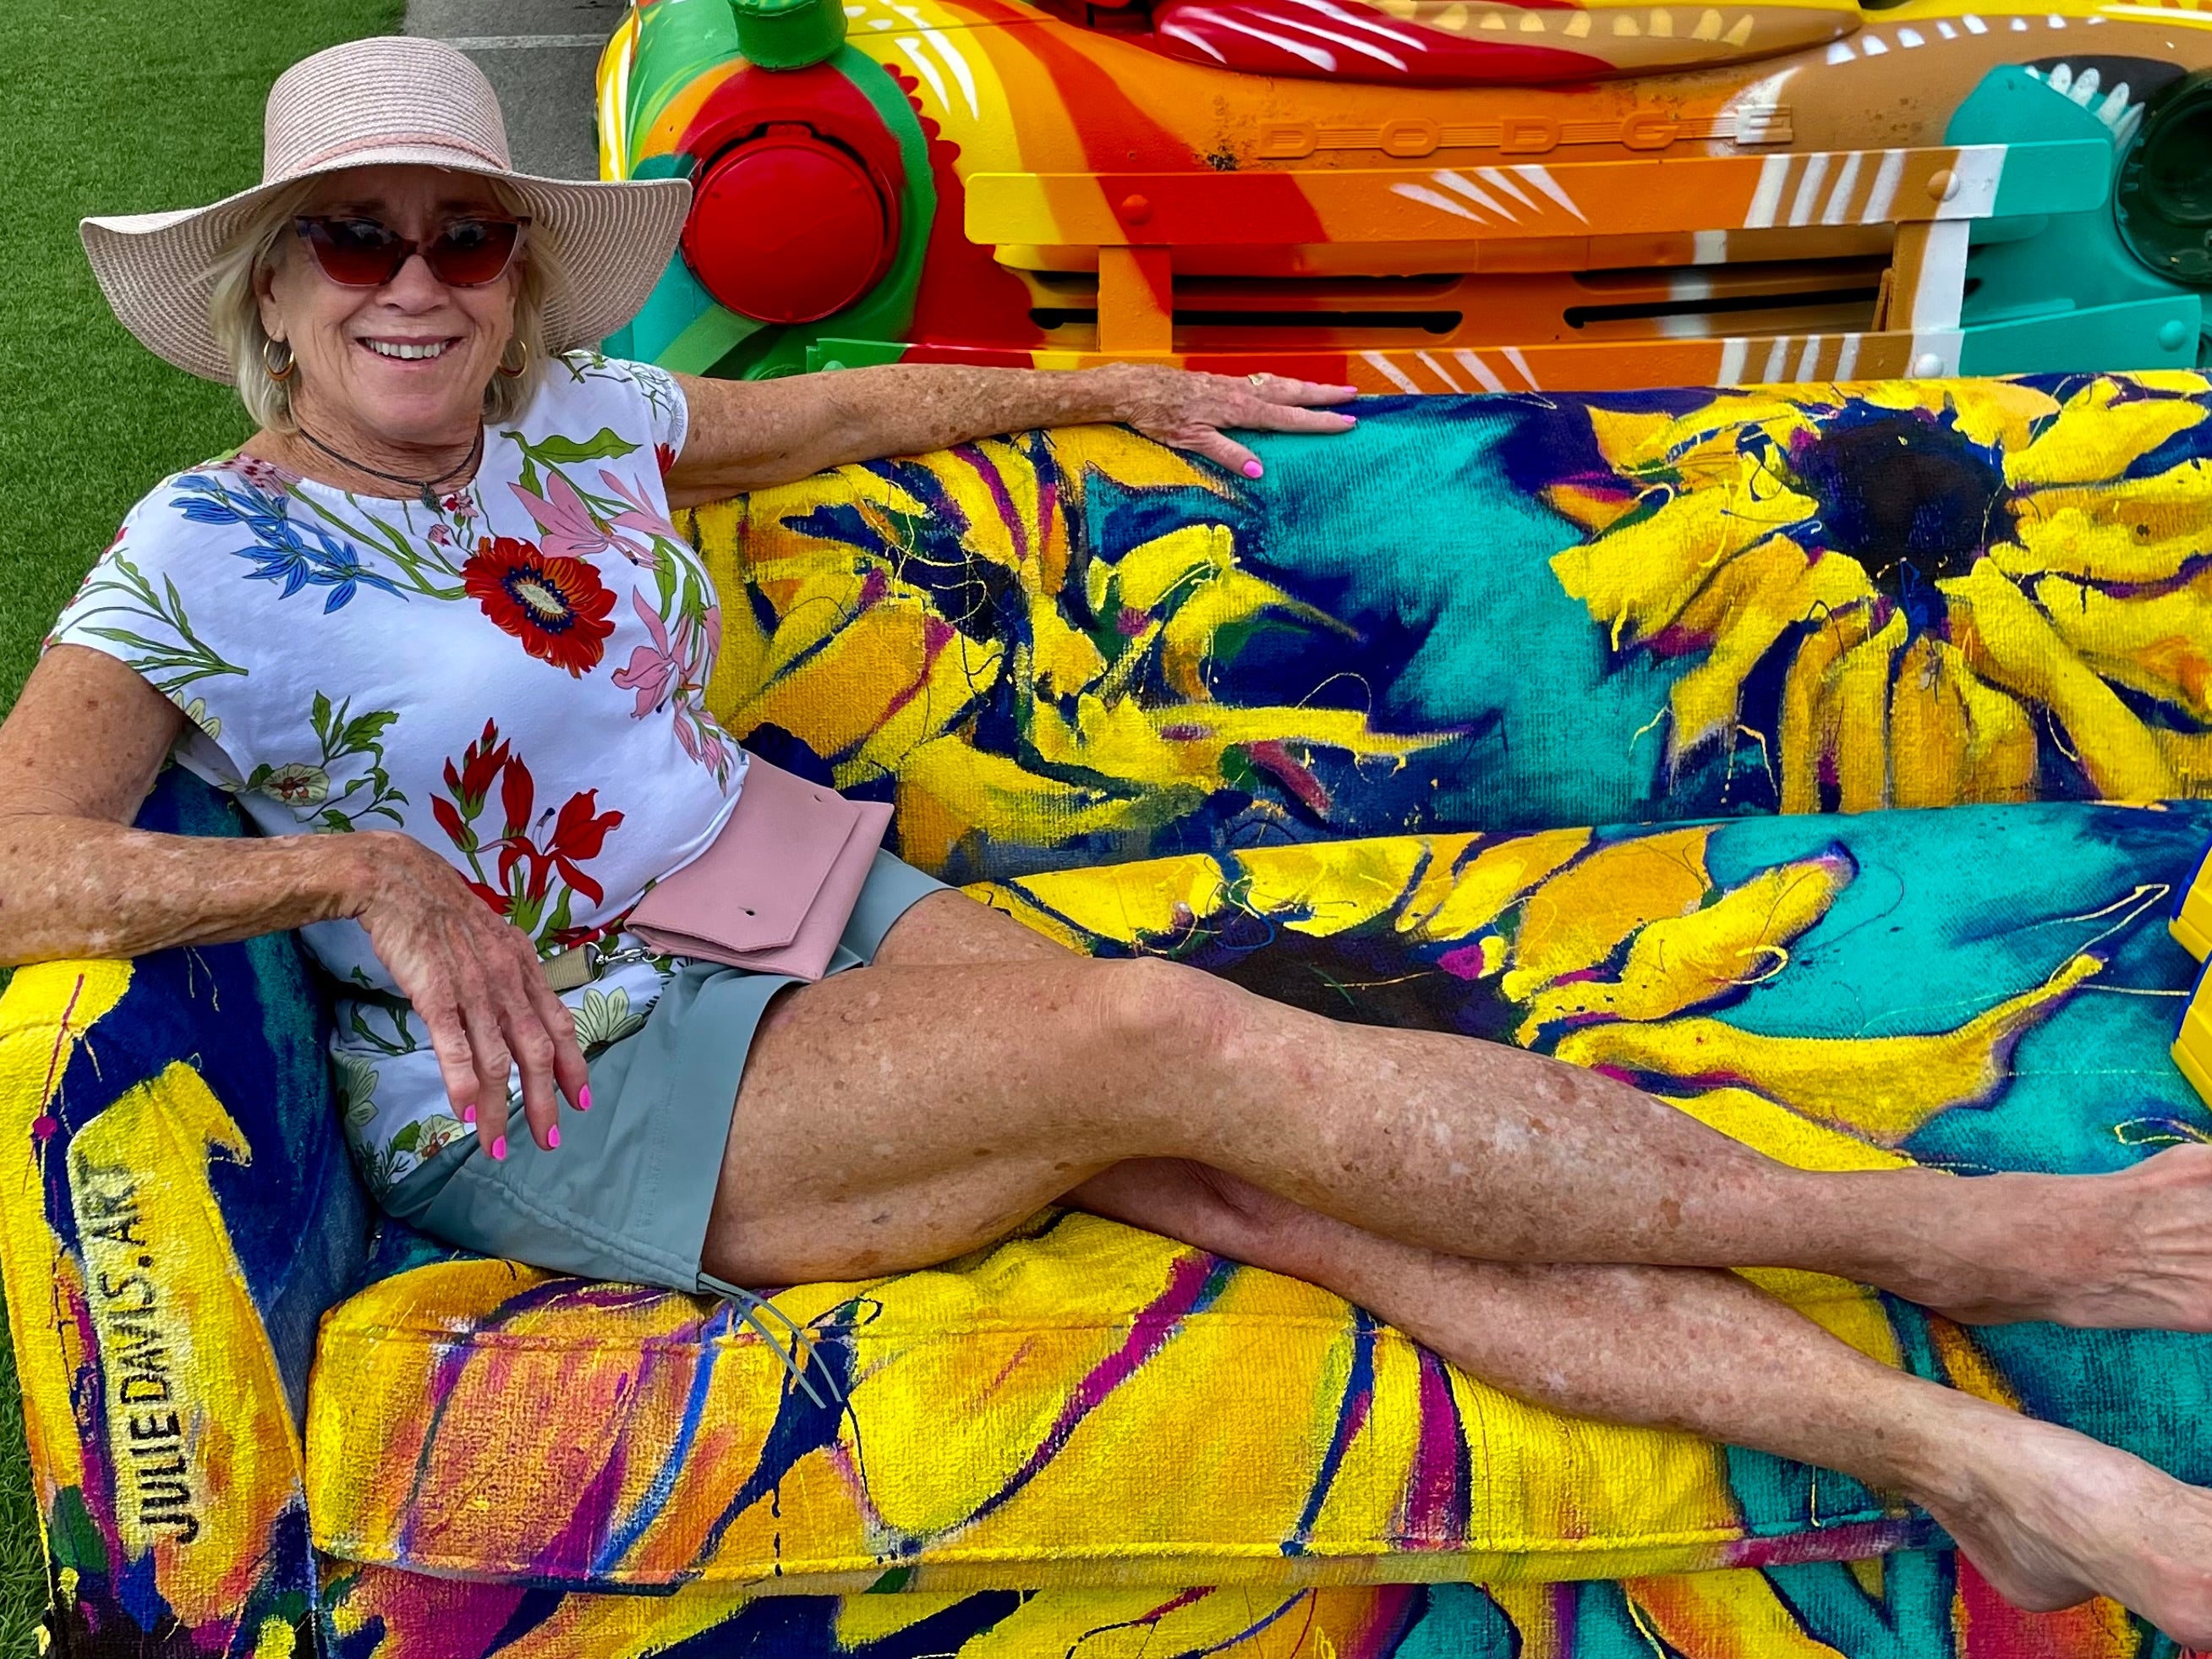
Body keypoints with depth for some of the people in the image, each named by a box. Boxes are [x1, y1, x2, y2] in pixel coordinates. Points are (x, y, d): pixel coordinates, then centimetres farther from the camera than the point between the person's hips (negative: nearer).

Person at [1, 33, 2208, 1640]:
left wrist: (1124, 390, 31)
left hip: (812, 917, 6)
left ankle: (1952, 1447, -25)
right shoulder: (202, 563, -6)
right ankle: (1940, 1228, -21)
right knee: (1175, 1039, -28)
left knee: (1263, 1182, -21)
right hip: (542, 1097, -5)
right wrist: (361, 868, -28)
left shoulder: (580, 419, 9)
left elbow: (849, 405, 25)